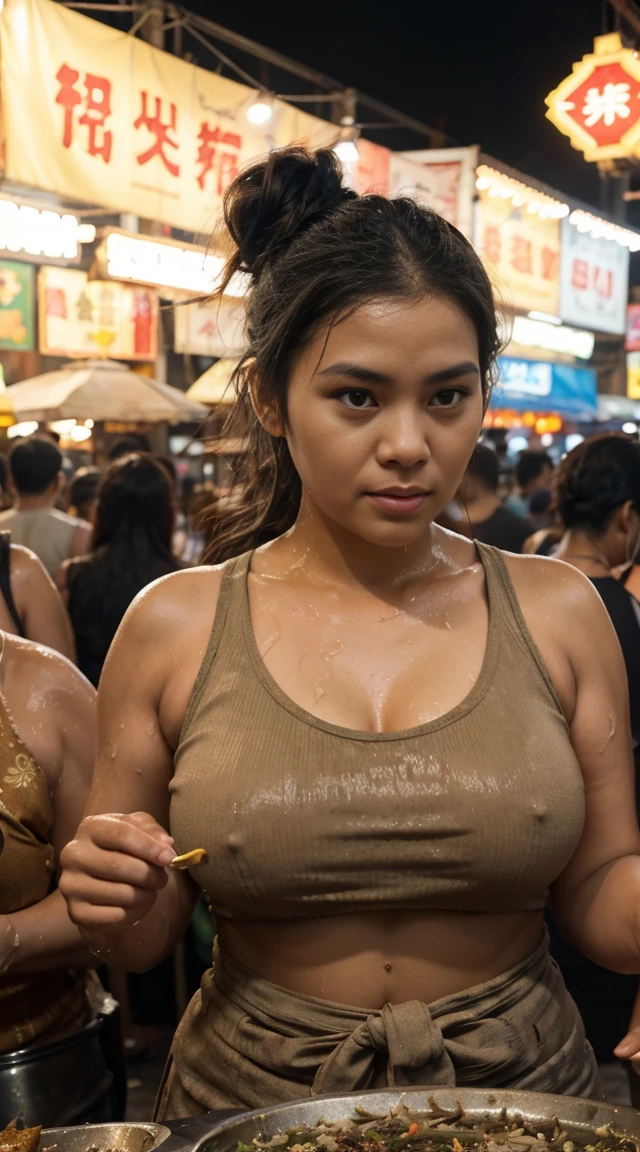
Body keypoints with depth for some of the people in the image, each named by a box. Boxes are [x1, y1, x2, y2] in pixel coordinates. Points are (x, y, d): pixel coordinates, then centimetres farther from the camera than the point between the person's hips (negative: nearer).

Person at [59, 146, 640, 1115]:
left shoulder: (557, 612, -7)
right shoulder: (173, 628, -9)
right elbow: (143, 944, 0)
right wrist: (120, 905, -21)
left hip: (521, 1090, 1)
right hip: (248, 1101, 0)